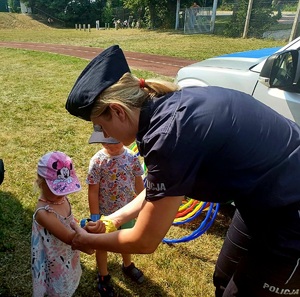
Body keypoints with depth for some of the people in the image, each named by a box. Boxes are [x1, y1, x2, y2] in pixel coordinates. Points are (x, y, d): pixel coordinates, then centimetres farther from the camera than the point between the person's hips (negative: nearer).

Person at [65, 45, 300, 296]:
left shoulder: (170, 135, -31)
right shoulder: (171, 105, -4)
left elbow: (144, 242, -17)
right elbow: (162, 185, 10)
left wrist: (88, 241, 0)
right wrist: (117, 217, 10)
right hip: (268, 200, 8)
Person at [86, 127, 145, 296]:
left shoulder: (132, 157, -14)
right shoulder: (97, 161, -21)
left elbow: (139, 183, -2)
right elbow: (93, 191, -15)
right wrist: (95, 217, -15)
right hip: (105, 213, -2)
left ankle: (128, 266, 57)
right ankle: (103, 277, 47)